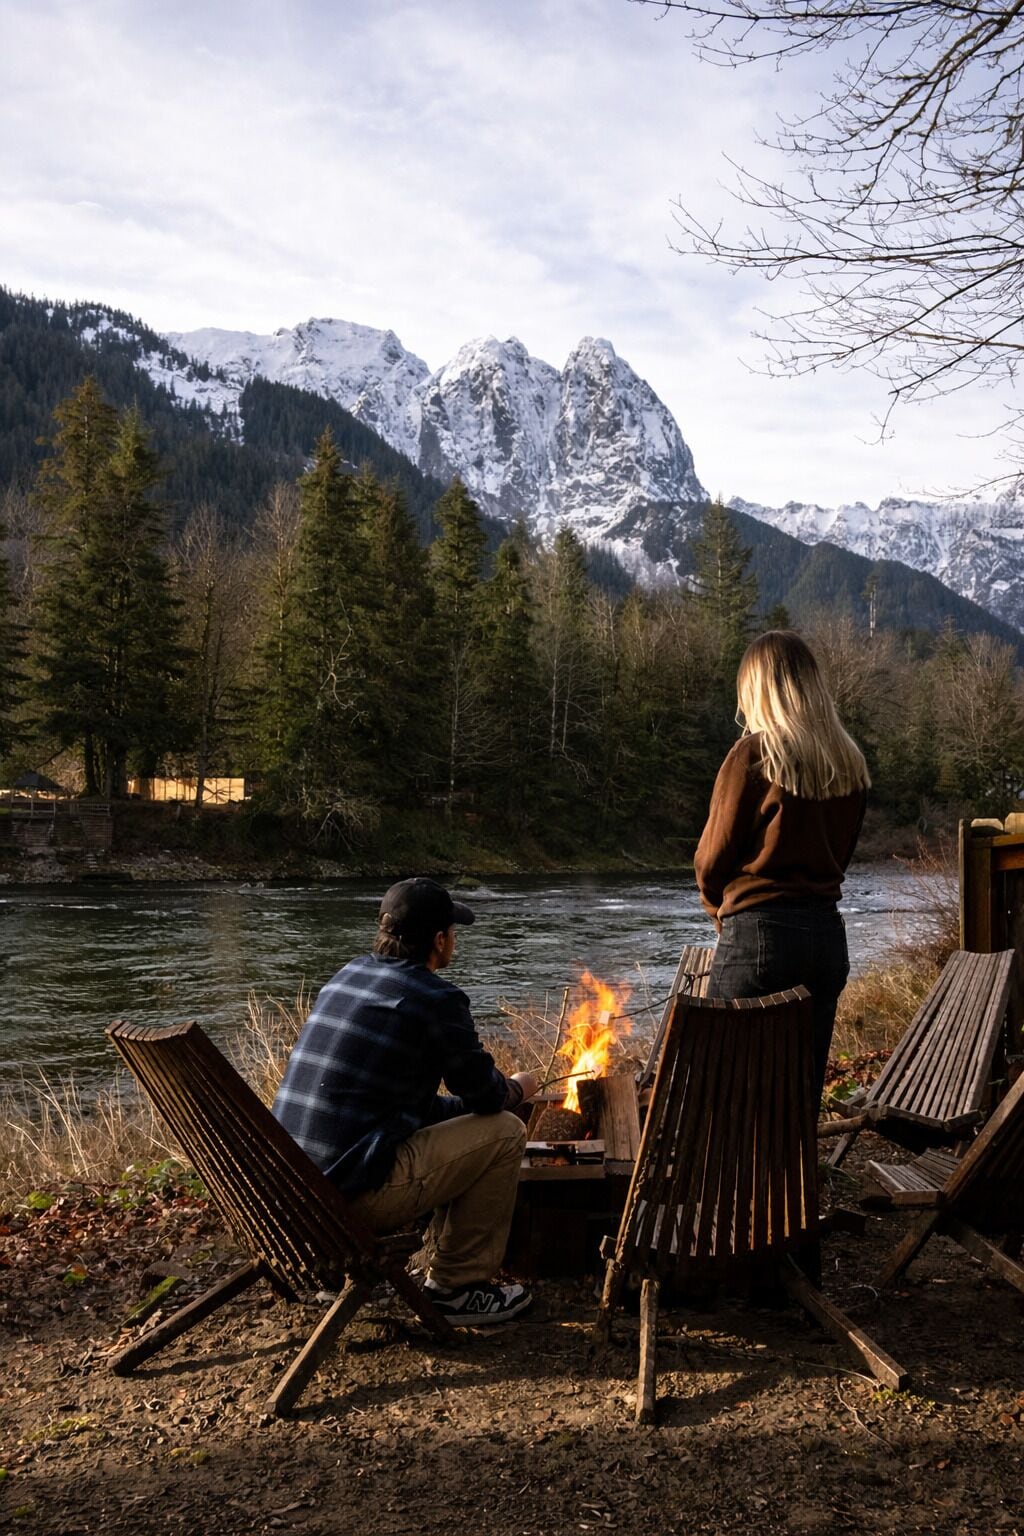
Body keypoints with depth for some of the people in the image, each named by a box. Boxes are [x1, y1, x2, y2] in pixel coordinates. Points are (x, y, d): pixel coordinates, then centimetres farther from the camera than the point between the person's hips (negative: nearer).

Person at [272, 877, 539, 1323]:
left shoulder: (346, 976, 12)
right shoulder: (436, 998, -12)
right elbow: (486, 1095, -3)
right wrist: (517, 1088, 22)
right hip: (354, 1196, -9)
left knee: (447, 1133, 26)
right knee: (505, 1132, 3)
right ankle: (457, 1287, 11)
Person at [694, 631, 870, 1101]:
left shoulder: (754, 754, -12)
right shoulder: (850, 762, 5)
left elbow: (711, 860, -6)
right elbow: (839, 852, 11)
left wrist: (722, 912, 12)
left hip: (759, 937, -6)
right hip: (827, 937, 6)